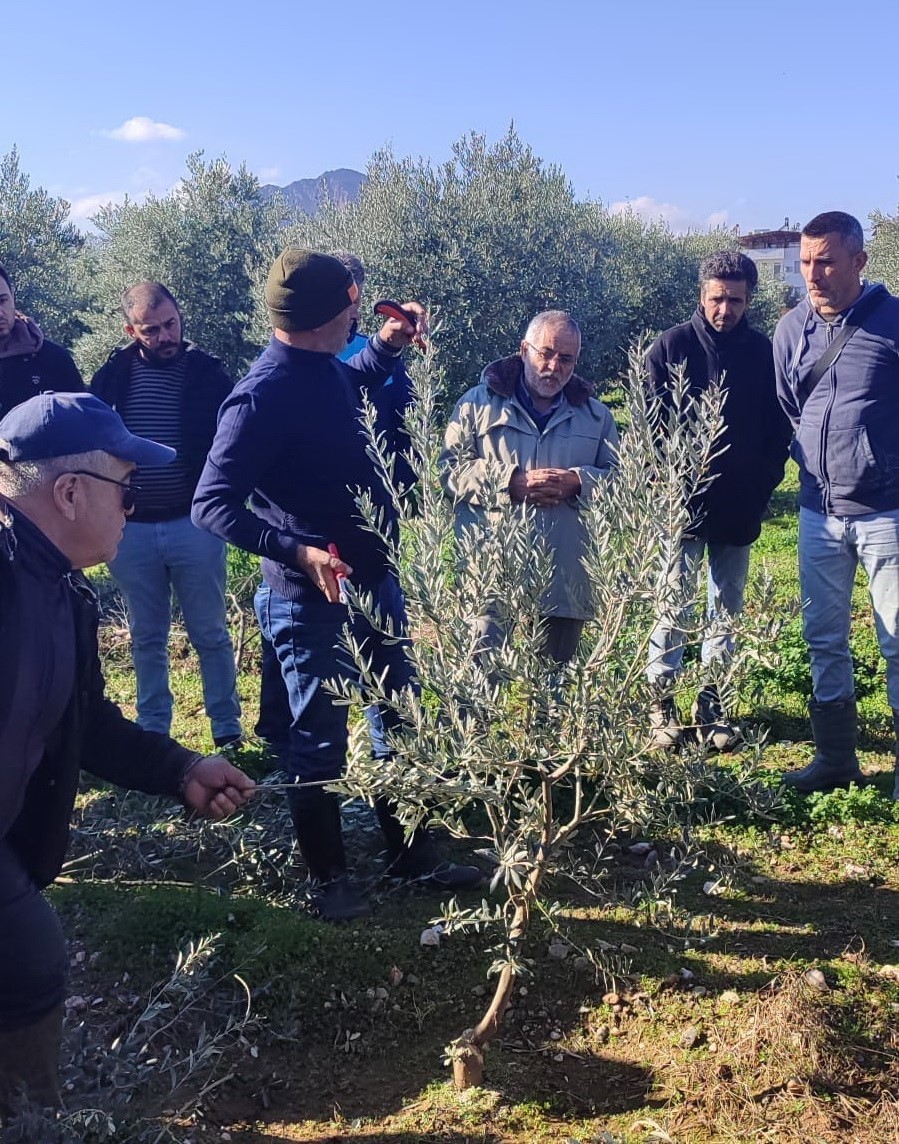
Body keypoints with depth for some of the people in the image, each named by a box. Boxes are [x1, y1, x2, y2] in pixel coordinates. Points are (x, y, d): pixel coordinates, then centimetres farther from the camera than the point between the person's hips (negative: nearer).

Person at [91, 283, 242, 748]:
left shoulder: (207, 372, -3)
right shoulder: (112, 375, 2)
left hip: (195, 525, -2)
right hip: (130, 529, 2)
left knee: (210, 634, 8)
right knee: (146, 638, 14)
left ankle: (227, 730, 19)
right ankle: (152, 732, 26)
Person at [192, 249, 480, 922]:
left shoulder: (327, 370, 3)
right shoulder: (263, 395, -22)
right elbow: (213, 504, -25)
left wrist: (387, 345, 17)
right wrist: (298, 552, -36)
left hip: (375, 581, 9)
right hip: (315, 598, -9)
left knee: (402, 722, 18)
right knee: (321, 743, 7)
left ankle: (413, 851, 34)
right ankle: (330, 877, 26)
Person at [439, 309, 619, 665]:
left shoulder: (595, 415, 15)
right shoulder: (479, 402, 7)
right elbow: (450, 468, 0)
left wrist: (578, 482, -9)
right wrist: (510, 482, -13)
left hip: (567, 583, 3)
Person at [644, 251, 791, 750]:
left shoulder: (764, 352, 2)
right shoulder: (670, 347, -4)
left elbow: (777, 428, 8)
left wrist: (763, 486, -2)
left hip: (739, 509, 3)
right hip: (682, 504, -3)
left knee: (726, 611, 10)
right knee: (674, 606, -3)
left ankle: (712, 702, 22)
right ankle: (661, 701, 9)